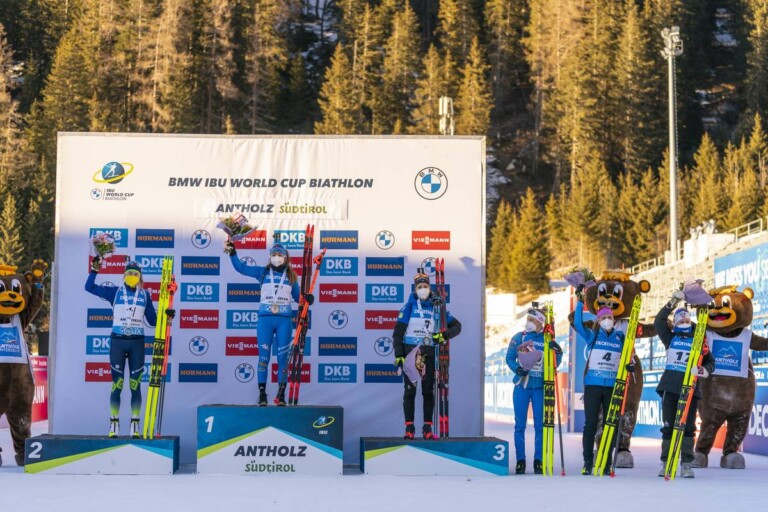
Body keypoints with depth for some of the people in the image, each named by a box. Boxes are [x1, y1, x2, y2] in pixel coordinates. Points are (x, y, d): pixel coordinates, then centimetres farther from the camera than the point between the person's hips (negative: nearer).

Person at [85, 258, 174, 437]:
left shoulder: (144, 295, 10)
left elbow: (152, 320, 13)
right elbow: (89, 287, 5)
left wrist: (165, 315, -2)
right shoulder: (115, 292, 5)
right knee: (117, 384, -1)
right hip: (117, 341, -1)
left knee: (135, 385, 1)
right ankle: (114, 424, 3)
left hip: (137, 342, 1)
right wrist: (94, 270, -4)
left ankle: (135, 426, 4)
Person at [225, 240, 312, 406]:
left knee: (282, 357, 0)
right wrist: (232, 252, -3)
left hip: (284, 320, 0)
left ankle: (281, 394, 6)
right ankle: (262, 394, 2)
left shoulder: (291, 276, 11)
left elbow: (297, 296, 16)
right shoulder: (262, 272, 9)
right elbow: (240, 267, 7)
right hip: (265, 319, 0)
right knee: (264, 356, -2)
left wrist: (307, 298, -4)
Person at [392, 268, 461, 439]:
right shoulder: (409, 307, -2)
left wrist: (445, 335, -12)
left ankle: (427, 427, 9)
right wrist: (398, 355, -11)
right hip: (410, 352, -2)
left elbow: (456, 326, 8)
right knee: (410, 390, -1)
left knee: (428, 391, 5)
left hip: (429, 354, 2)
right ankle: (409, 427, 2)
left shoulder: (437, 307, 5)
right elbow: (398, 331, -3)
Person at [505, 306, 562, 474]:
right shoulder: (519, 337, 5)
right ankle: (520, 460, 7)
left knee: (540, 424, 2)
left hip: (540, 386, 0)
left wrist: (558, 352, -17)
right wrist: (517, 368, -14)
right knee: (520, 424, 1)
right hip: (522, 385, 0)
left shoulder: (548, 340, 4)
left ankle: (538, 460, 8)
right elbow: (509, 357, 5)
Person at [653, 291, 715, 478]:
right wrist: (673, 302, -4)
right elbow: (659, 322, 2)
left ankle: (687, 464, 0)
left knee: (688, 427, -2)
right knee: (668, 426, 0)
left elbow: (710, 360, 14)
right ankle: (666, 463, 3)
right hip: (670, 386, 0)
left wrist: (706, 370, -9)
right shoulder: (670, 337, 14)